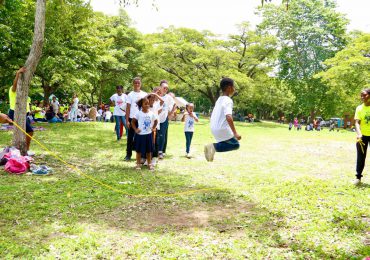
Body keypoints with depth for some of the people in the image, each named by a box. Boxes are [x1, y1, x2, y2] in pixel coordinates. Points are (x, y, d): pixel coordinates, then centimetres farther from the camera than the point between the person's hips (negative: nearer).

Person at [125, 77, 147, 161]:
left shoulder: (144, 94, 6)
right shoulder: (130, 95, 0)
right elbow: (128, 108, 0)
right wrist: (127, 120, -6)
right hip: (132, 118, -2)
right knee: (130, 137, 3)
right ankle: (128, 154, 11)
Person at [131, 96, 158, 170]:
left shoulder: (151, 113, 1)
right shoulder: (139, 113, -8)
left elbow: (156, 121, 16)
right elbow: (132, 121, -5)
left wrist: (153, 128, 7)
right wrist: (135, 129, -10)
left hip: (149, 134, 3)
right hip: (140, 134, -3)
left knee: (149, 150, 11)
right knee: (139, 150, 6)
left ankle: (149, 164, 21)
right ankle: (138, 164, 16)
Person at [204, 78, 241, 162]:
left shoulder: (219, 99, 13)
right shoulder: (228, 100, -14)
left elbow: (213, 115, 22)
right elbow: (228, 117, -28)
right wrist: (235, 133, -29)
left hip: (213, 128, 9)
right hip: (222, 129, -9)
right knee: (236, 145, 7)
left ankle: (213, 146, 3)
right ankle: (215, 146, -12)